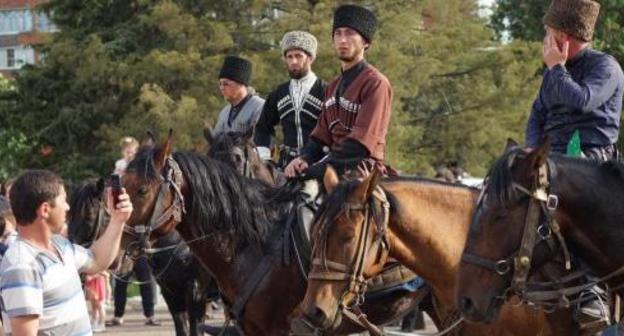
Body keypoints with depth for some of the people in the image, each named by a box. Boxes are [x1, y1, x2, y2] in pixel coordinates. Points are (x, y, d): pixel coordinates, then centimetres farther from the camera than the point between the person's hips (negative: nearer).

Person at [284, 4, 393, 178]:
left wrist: (317, 169, -20)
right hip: (336, 167, 7)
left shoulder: (375, 83, -6)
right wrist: (304, 159, -4)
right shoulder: (333, 87, 20)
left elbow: (362, 139, -15)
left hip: (362, 168, -7)